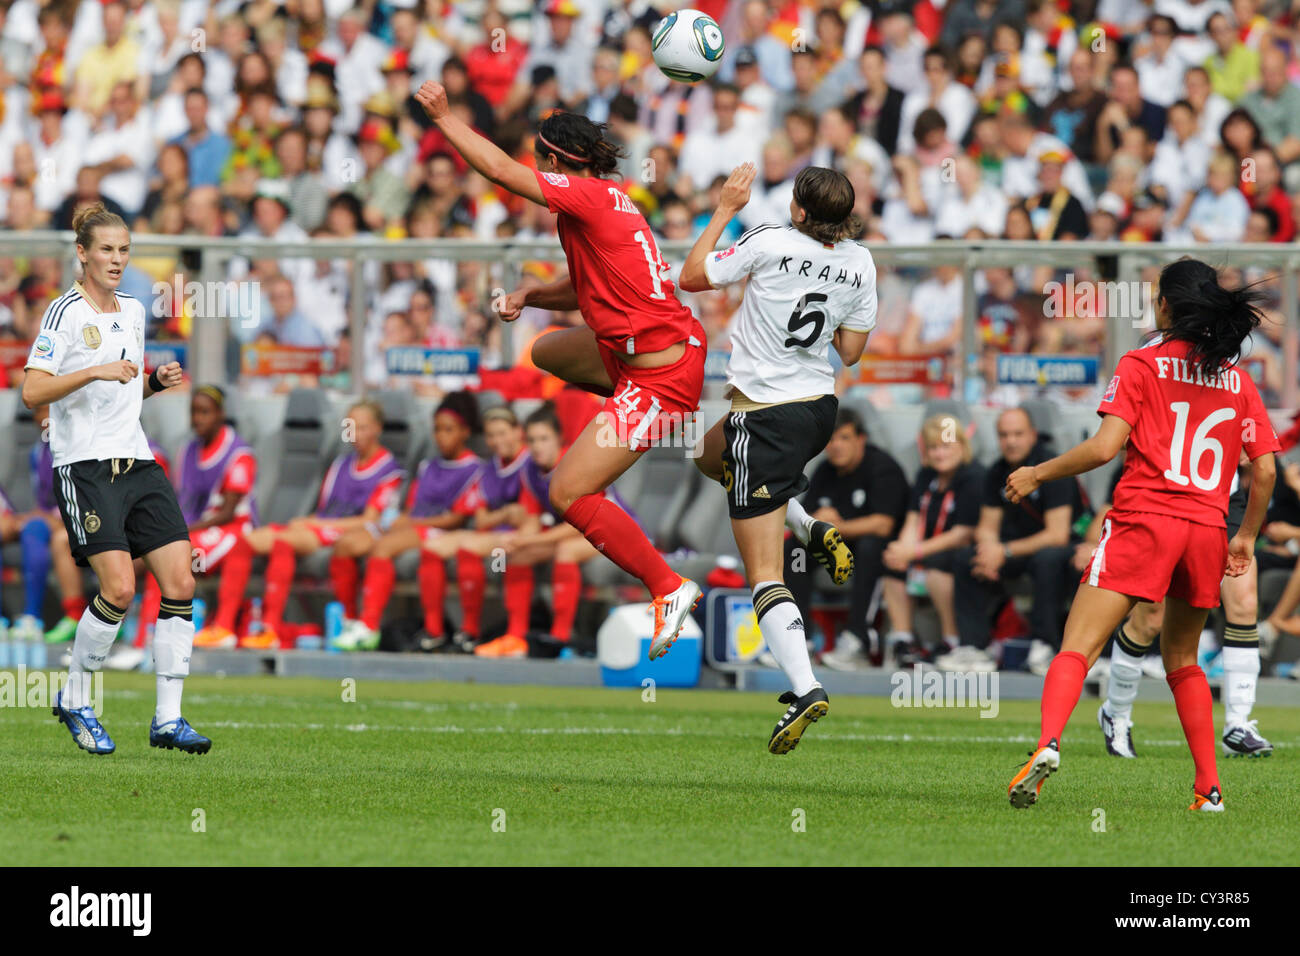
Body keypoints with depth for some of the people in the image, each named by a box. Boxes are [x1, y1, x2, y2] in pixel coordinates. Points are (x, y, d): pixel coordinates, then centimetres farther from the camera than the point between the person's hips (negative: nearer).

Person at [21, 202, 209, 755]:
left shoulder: (133, 312, 17)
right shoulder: (66, 312, -6)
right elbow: (32, 392, -14)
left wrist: (155, 383, 8)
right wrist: (95, 372, -24)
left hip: (137, 462, 7)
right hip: (85, 467, -7)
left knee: (180, 584, -4)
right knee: (119, 587, -18)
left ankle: (168, 719, 0)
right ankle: (74, 700, 3)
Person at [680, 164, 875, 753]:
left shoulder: (770, 245, -16)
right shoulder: (858, 264, -1)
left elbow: (691, 277, -4)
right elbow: (851, 351, 7)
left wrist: (726, 209, 5)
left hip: (768, 413, -7)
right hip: (820, 409, 7)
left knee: (763, 574, -6)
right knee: (711, 454, 36)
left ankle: (805, 687, -21)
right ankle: (812, 532, 20)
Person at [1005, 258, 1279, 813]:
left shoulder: (1142, 365, 1)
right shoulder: (1237, 378, 13)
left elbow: (1105, 446, -10)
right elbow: (1265, 470, 11)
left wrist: (1036, 475, 2)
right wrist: (1247, 537, 24)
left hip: (1144, 521, -4)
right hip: (1207, 528, 4)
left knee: (1078, 646, -10)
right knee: (1181, 658, 22)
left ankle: (1047, 744, -35)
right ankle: (1209, 786, 15)